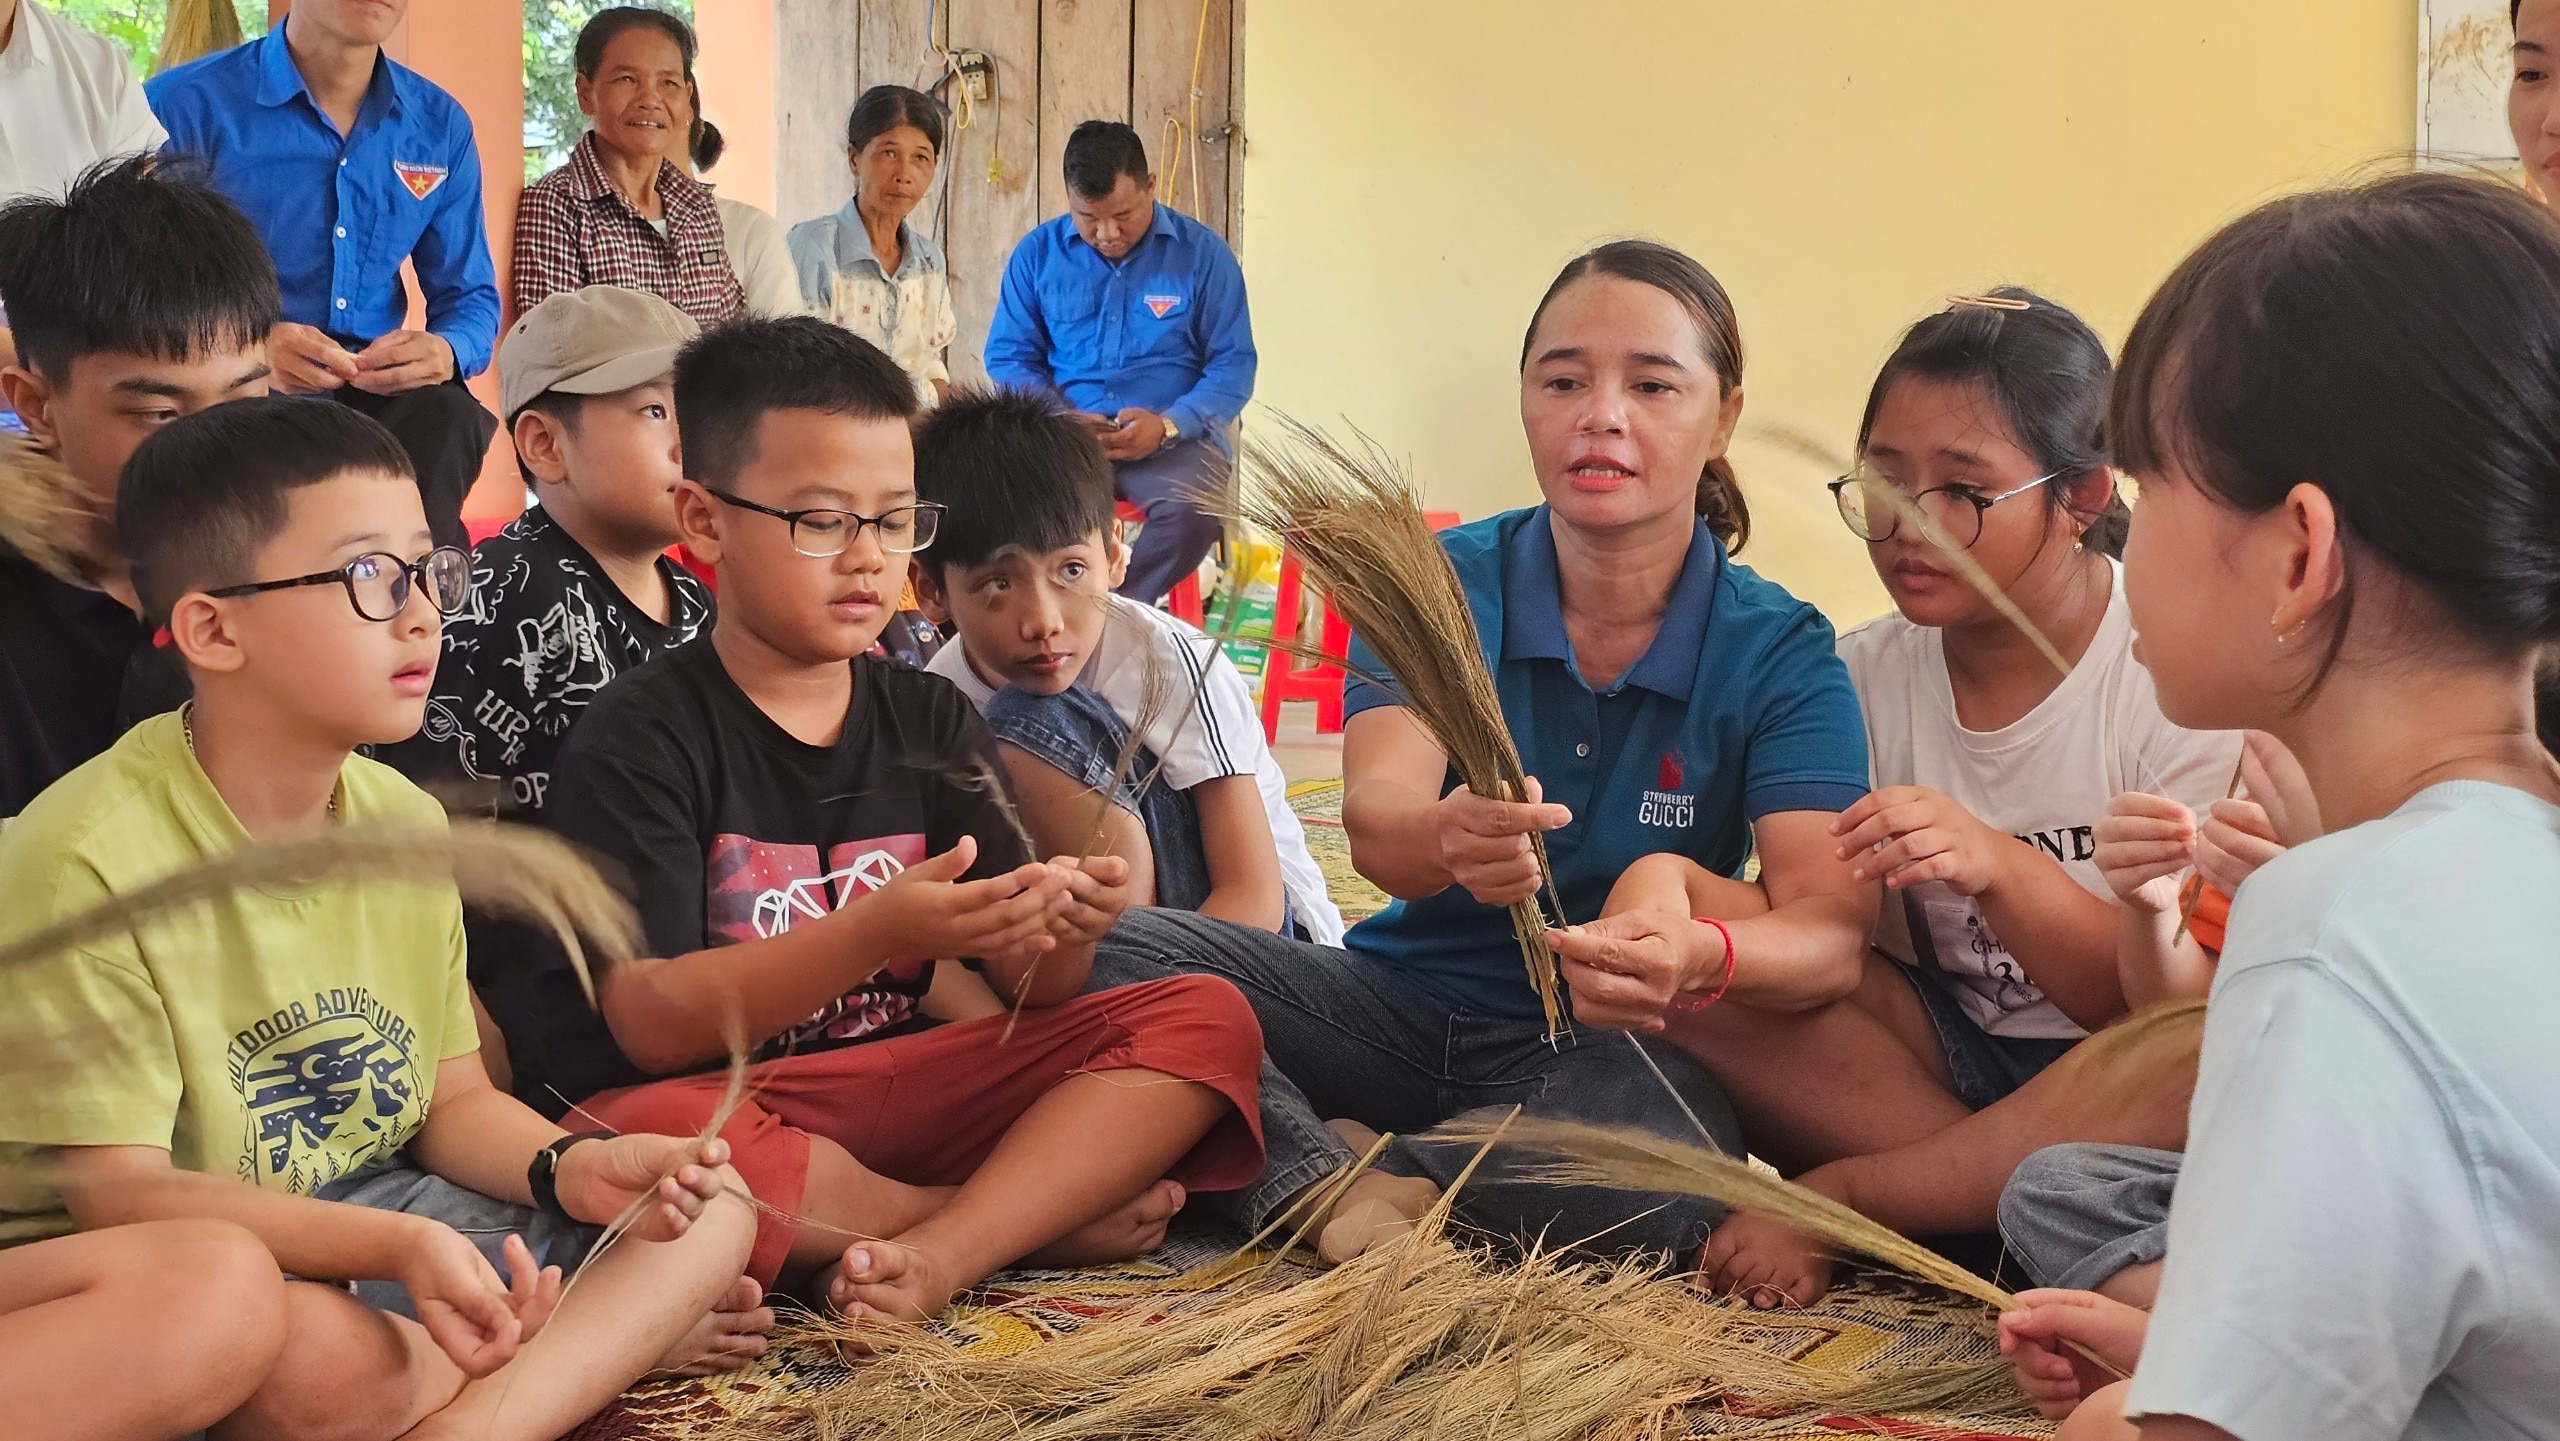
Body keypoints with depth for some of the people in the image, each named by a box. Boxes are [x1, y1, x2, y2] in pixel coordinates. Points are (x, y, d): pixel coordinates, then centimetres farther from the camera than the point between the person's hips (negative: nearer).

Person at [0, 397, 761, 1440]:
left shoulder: (404, 822, 4)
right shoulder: (91, 862, -20)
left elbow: (452, 1100, 10)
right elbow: (117, 1189, -21)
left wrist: (571, 1169, -14)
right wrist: (394, 1249, -35)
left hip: (370, 1215, 8)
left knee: (711, 1214, -5)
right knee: (318, 1351, -40)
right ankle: (615, 1330, -13)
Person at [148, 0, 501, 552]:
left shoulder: (441, 127, 11)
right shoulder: (186, 104, -3)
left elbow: (472, 298, 13)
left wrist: (446, 354, -12)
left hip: (381, 392, 3)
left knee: (446, 417, -30)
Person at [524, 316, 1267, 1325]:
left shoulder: (929, 722, 10)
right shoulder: (638, 738, -6)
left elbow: (1028, 989, 5)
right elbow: (653, 1024, -17)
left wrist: (1062, 928, -20)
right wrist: (875, 933, -30)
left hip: (902, 1085, 5)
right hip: (718, 1103, -4)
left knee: (1209, 1019, -10)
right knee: (639, 1136, -39)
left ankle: (940, 1256, -29)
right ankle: (1052, 1213, -17)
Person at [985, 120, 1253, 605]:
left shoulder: (1203, 254, 3)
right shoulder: (1038, 254, 9)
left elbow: (1233, 366, 1)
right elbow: (1008, 356, 9)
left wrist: (1168, 426, -17)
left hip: (1174, 438, -1)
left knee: (1193, 509, -35)